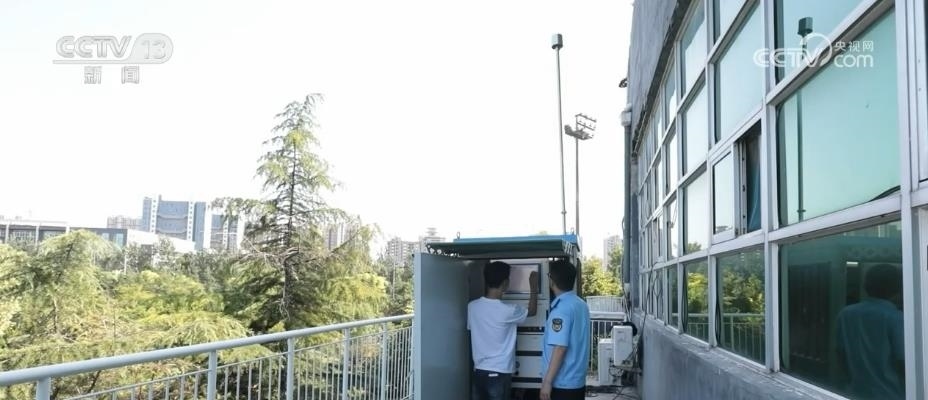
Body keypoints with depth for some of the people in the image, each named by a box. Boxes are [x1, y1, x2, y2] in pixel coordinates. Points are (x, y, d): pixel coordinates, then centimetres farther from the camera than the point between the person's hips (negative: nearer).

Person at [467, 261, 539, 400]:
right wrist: (533, 287, 16)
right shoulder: (507, 310, -16)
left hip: (478, 371, 5)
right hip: (499, 374, -5)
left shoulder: (472, 307, -3)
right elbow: (532, 311, 3)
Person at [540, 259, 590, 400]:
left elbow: (560, 348, -24)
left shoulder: (561, 309, -19)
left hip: (561, 384, -8)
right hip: (578, 381, 9)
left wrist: (547, 381, -21)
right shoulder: (581, 305, 8)